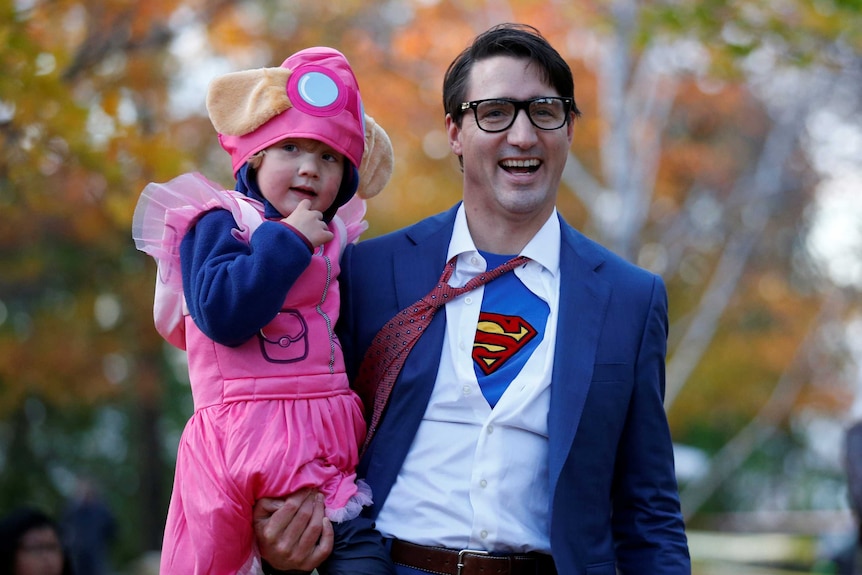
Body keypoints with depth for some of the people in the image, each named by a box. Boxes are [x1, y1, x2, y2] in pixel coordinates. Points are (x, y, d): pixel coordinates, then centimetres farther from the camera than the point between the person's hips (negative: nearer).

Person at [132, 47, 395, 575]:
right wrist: (288, 239, -13)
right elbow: (222, 313, -20)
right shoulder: (218, 224, -2)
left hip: (330, 440, 6)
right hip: (250, 433, -6)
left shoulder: (336, 240, 18)